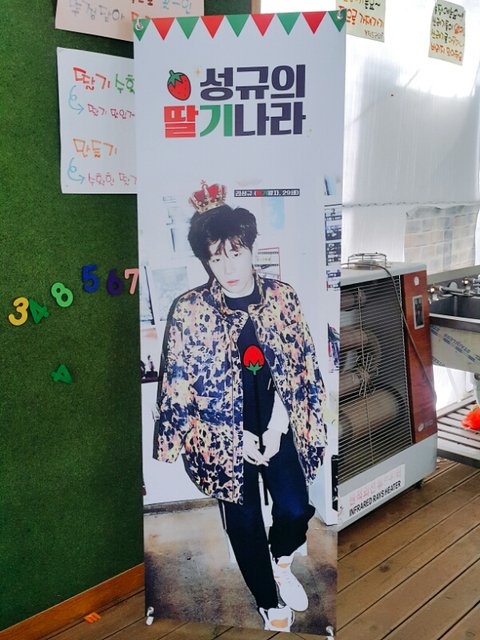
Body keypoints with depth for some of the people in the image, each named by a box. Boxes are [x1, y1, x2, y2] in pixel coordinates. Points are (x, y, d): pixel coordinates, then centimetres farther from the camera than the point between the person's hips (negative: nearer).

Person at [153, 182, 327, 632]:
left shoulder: (282, 297, -8)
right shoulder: (189, 312, -15)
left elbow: (301, 367, -2)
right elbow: (179, 389, -10)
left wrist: (277, 424, -12)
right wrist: (238, 437, -12)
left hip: (276, 424, 2)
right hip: (222, 433, -1)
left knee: (295, 510, -4)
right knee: (244, 524, 10)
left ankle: (281, 561, 35)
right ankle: (271, 606, 37)